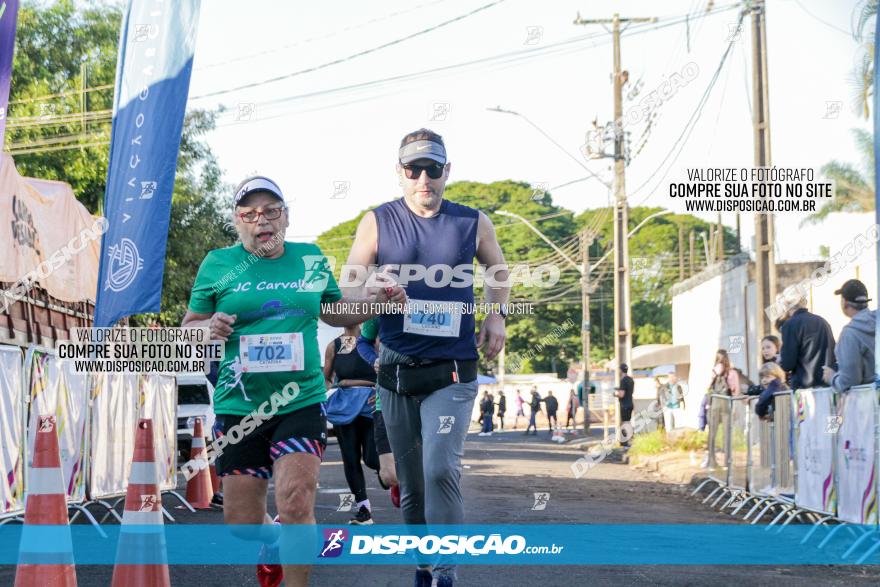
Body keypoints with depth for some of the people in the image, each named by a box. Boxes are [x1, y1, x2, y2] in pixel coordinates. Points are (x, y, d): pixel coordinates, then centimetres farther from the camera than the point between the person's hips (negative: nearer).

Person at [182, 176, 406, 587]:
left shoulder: (311, 259, 7)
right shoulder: (218, 264, 2)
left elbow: (335, 311, 21)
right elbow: (188, 327, 9)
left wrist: (378, 301, 4)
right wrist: (209, 328, -15)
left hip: (301, 401, 0)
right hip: (238, 406, 1)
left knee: (296, 504, -16)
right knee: (242, 520, 5)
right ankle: (273, 543, 41)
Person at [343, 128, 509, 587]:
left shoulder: (474, 223, 2)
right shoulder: (377, 223, 1)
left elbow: (499, 272, 21)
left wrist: (496, 315, 4)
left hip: (452, 371, -2)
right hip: (397, 371, 2)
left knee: (441, 469, -21)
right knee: (410, 484, 10)